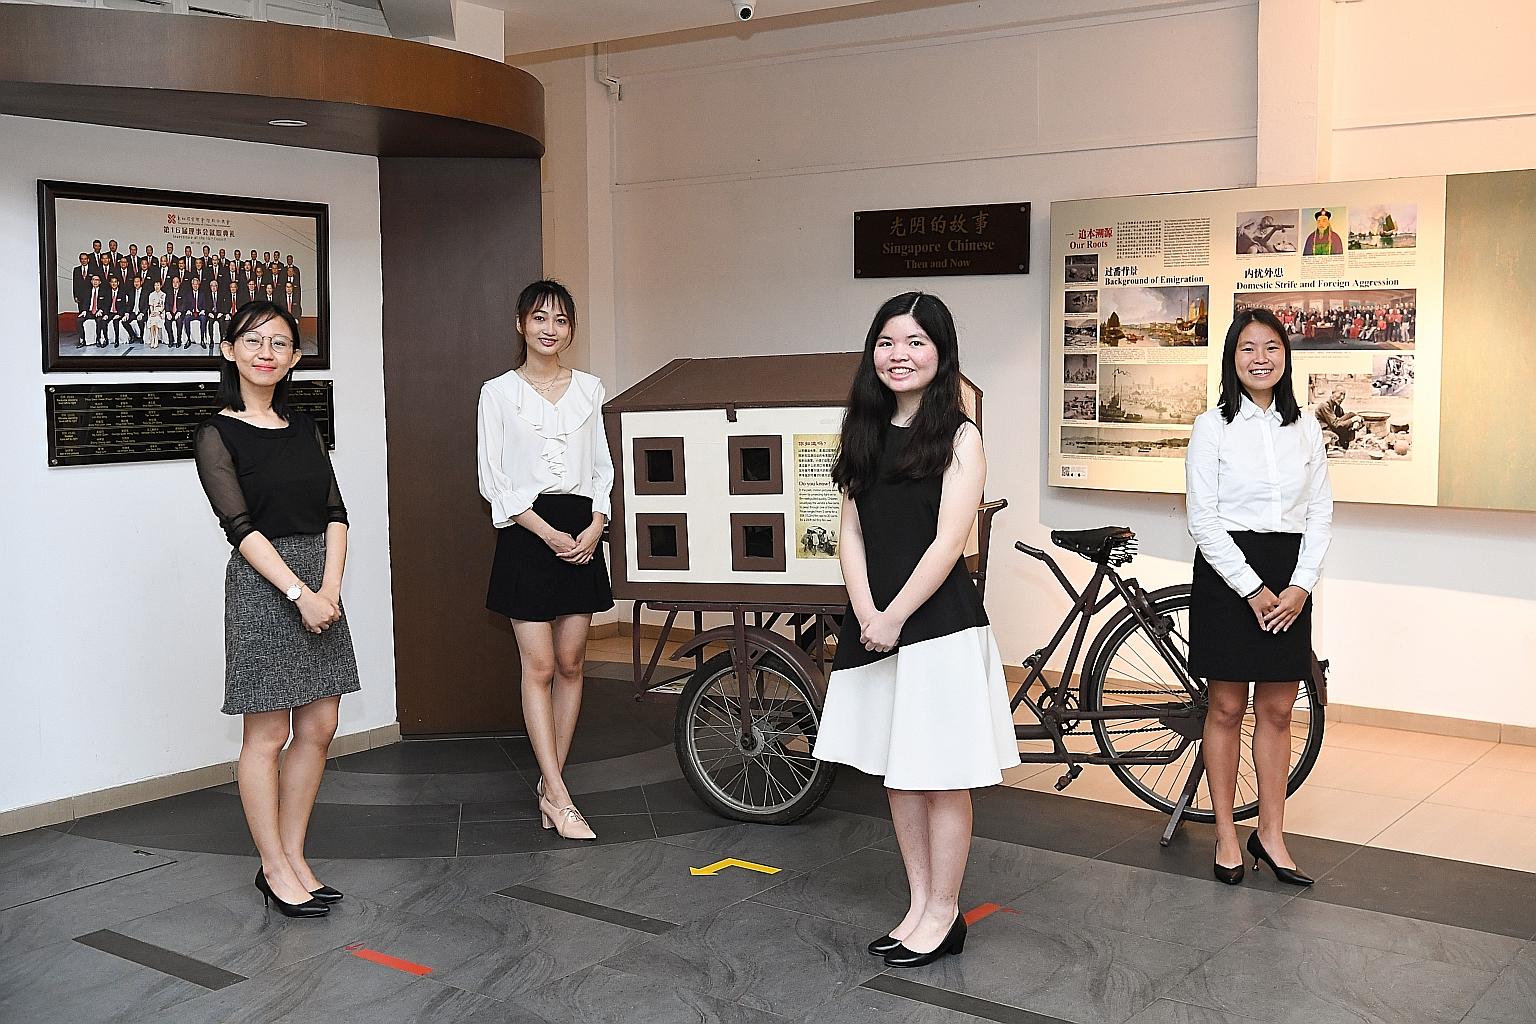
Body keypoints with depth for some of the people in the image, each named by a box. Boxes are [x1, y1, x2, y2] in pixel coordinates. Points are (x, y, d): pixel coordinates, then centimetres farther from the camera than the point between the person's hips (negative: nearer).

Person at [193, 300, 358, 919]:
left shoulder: (302, 426, 12)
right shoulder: (218, 434, -5)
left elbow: (335, 512, 7)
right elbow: (240, 525, -13)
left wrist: (331, 586, -8)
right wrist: (300, 594, -19)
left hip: (321, 582, 6)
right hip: (262, 584, -6)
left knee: (318, 729, 8)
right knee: (268, 734, 1)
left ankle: (293, 857, 20)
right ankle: (274, 869, 13)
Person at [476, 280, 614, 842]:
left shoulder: (589, 388, 9)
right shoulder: (499, 392, 0)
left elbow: (602, 466, 11)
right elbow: (493, 479, -4)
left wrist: (594, 528, -5)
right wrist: (547, 533, -12)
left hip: (581, 530, 4)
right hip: (527, 531, -3)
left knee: (570, 663, 5)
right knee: (539, 666, -4)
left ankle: (550, 783, 16)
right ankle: (559, 797, -1)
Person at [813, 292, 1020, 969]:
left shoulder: (957, 437, -6)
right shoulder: (865, 431, 10)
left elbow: (948, 542, -13)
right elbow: (851, 532, 6)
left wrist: (895, 616, -14)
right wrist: (867, 615, -7)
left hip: (936, 621, -6)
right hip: (874, 622, 6)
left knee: (941, 775, 2)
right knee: (895, 772, 13)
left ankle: (944, 914, 15)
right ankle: (919, 904, 25)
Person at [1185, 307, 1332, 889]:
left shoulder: (1305, 428, 8)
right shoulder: (1213, 426, -4)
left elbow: (1320, 514, 7)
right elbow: (1203, 520, -8)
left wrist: (1300, 585, -6)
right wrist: (1253, 588, -13)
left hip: (1289, 580, 4)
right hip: (1227, 572, -3)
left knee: (1277, 710, 7)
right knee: (1227, 708, 4)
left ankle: (1271, 834, 17)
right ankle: (1226, 833, 15)